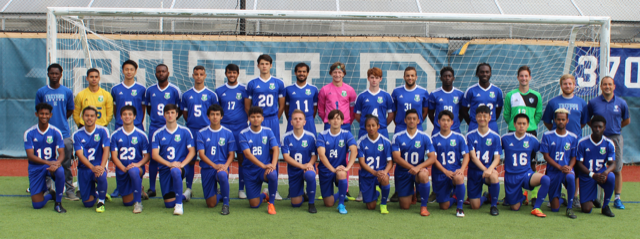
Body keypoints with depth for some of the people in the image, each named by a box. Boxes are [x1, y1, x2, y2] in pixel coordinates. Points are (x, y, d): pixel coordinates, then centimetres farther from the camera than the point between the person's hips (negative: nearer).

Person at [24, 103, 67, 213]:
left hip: (52, 164, 0)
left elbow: (61, 154, -9)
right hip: (36, 167, 0)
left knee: (60, 171, -39)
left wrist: (57, 163, -32)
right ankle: (49, 194, 30)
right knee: (37, 205, -8)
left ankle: (58, 203, -17)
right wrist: (48, 162, -27)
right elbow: (30, 156, -11)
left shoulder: (56, 132, -4)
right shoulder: (29, 133, -4)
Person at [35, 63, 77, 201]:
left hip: (64, 133, 0)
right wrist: (46, 121, 6)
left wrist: (61, 120, 12)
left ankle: (69, 191, 6)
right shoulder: (41, 92, 4)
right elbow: (39, 112, 13)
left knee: (66, 164, 1)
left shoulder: (67, 92, 4)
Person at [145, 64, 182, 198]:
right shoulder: (150, 90, 9)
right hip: (154, 128, 3)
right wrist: (154, 117, 11)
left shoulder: (175, 90, 0)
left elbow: (181, 109, 6)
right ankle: (151, 189, 13)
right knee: (153, 157, 4)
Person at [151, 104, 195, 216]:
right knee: (169, 204, 0)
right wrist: (169, 164, -20)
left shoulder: (185, 132, 2)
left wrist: (181, 164, -17)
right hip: (164, 169, 3)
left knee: (175, 171, -41)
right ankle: (184, 196, 36)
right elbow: (154, 155, -3)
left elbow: (192, 151, 0)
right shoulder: (158, 134, 4)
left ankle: (179, 204, -29)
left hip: (179, 167, -2)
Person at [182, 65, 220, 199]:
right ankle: (188, 188, 14)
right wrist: (191, 123, 7)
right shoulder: (186, 95, 8)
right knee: (190, 159, 6)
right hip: (191, 131, 2)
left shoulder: (211, 95, 3)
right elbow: (185, 113, 15)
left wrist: (210, 125, 0)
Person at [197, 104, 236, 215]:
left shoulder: (228, 133, 3)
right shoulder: (202, 133, 3)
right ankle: (219, 195, 36)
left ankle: (226, 204, -19)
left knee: (222, 174, -41)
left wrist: (225, 166, -18)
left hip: (222, 166, -1)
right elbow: (201, 154, -4)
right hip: (207, 168, 1)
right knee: (211, 204, -2)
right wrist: (215, 165, -19)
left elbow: (231, 154, 3)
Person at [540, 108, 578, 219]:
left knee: (570, 177, -40)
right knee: (555, 208, -3)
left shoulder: (573, 138, 3)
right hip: (553, 171, 0)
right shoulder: (547, 136, -1)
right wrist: (560, 167, -17)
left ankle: (570, 208, -20)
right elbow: (546, 156, -4)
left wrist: (569, 167, -16)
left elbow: (574, 157, 6)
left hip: (567, 169, 0)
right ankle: (561, 199, 37)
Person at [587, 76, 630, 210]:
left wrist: (615, 127, 10)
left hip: (616, 139, 1)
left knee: (617, 170, 4)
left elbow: (627, 120, 16)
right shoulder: (593, 102, 1)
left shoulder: (621, 103, 3)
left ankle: (617, 198, 11)